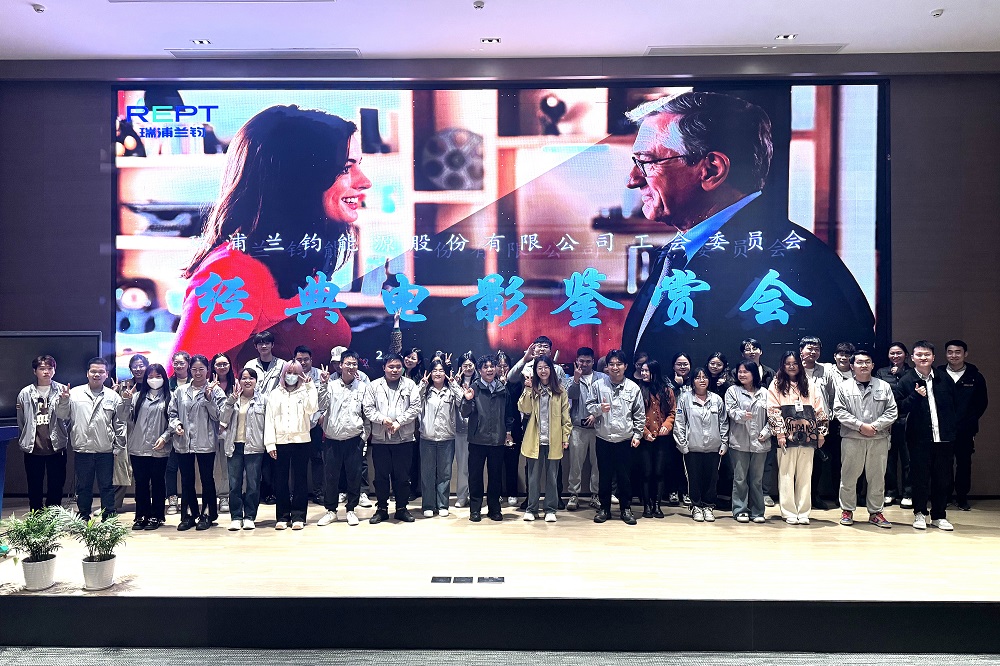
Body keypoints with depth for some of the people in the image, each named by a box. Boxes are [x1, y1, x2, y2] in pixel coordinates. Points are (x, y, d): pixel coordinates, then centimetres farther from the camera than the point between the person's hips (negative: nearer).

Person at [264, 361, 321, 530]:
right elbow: (269, 418, 4)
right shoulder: (275, 394, 10)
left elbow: (312, 408, -12)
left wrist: (310, 386, -11)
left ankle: (298, 516, 9)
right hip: (280, 442, 1)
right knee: (280, 479, 5)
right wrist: (270, 443, -4)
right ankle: (282, 516, 13)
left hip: (301, 440, -1)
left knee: (300, 478, 2)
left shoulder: (305, 392, 7)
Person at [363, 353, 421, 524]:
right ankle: (382, 508, 21)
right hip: (380, 439, 1)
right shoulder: (374, 386, 6)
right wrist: (383, 419, -16)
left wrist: (399, 422, -14)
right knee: (381, 476, 8)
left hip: (404, 439, 0)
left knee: (402, 476, 7)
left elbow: (415, 407, -3)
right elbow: (368, 409, 0)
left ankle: (401, 508, 20)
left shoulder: (410, 385, 4)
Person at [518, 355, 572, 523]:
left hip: (553, 440, 0)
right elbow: (524, 409, -11)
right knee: (533, 476, 8)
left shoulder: (559, 390, 3)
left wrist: (566, 437, -3)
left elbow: (565, 415, 3)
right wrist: (527, 390, -18)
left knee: (552, 476, 8)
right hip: (534, 440, 0)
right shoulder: (531, 388, 3)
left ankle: (550, 509, 17)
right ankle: (531, 509, 17)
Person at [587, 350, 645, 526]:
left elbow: (640, 415, 5)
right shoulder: (598, 385, -1)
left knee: (625, 476, 8)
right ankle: (604, 508, 22)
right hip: (604, 439, 0)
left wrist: (637, 434, 1)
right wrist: (599, 408, -17)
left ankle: (626, 509, 21)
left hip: (625, 439, 0)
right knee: (605, 475, 9)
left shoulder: (633, 387, 0)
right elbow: (589, 406, 3)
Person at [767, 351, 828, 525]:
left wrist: (821, 432, 6)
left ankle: (803, 512, 13)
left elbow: (819, 410, 11)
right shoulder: (776, 385, 2)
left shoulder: (809, 386, 11)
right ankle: (789, 513, 6)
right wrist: (779, 433, -11)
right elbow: (773, 411, -4)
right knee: (786, 475, 1)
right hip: (787, 437, -3)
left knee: (805, 475, 6)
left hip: (807, 437, 3)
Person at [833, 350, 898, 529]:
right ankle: (847, 510, 17)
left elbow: (891, 411, 2)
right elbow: (839, 411, -4)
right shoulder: (844, 387, 3)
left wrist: (875, 426, -11)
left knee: (877, 477, 7)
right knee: (849, 476, 4)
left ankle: (875, 513, 17)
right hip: (852, 438, -1)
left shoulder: (884, 387, 7)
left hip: (879, 439, 1)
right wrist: (861, 425, -13)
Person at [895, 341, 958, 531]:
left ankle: (939, 515, 21)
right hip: (919, 438, -2)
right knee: (920, 477, 4)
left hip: (944, 437, 3)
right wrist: (915, 396, -19)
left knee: (943, 478, 8)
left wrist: (953, 429, 7)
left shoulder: (944, 378, 7)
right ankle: (920, 513, 19)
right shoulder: (906, 380, -1)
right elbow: (900, 407, -5)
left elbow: (954, 404, 12)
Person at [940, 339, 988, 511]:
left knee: (964, 463, 7)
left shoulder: (975, 377, 4)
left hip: (965, 431, 1)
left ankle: (962, 497, 19)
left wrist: (971, 421, 0)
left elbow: (982, 402, 7)